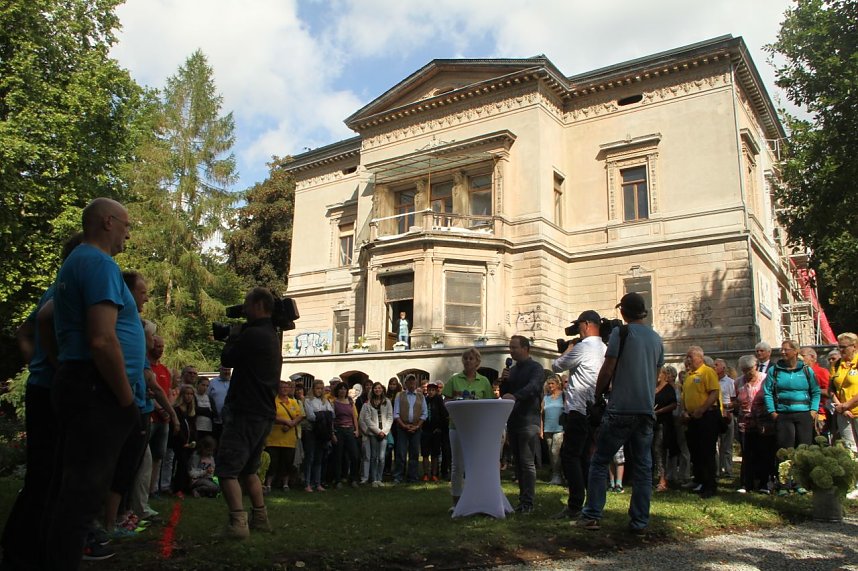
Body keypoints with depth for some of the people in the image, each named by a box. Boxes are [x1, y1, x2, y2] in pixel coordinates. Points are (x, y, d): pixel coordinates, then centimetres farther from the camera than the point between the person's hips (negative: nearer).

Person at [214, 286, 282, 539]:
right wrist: (236, 336, 14)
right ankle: (260, 518, 22)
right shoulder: (272, 336, 15)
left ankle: (238, 523, -12)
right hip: (264, 414, 10)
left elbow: (227, 359, -6)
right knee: (248, 469, 20)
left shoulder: (252, 334, -16)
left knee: (226, 470, -6)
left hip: (246, 412, -10)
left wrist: (232, 336, 11)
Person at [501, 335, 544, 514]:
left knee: (527, 463, -8)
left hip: (528, 420, -7)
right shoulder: (511, 370, 19)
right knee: (518, 462, 9)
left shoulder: (535, 368, -3)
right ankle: (522, 499, 15)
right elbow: (504, 394, 18)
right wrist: (504, 380, -1)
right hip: (512, 420, 7)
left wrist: (515, 396, -39)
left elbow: (533, 387, -23)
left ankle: (528, 503, -5)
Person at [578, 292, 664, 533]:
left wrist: (597, 395, 6)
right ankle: (639, 522, 10)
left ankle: (592, 515, 1)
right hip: (647, 411, 6)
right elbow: (656, 376, 18)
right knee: (643, 466, 9)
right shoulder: (656, 338, 12)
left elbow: (607, 371, -8)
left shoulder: (620, 332, -6)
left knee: (599, 462, 2)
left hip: (621, 409, -5)